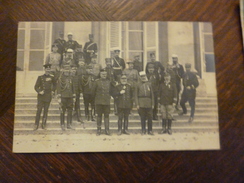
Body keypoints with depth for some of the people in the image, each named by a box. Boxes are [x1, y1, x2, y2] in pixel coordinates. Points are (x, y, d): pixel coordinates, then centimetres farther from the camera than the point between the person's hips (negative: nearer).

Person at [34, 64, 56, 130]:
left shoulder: (52, 78, 8)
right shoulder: (40, 77, 3)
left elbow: (54, 85, 23)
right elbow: (36, 86, 3)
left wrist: (53, 91, 9)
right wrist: (39, 91, -13)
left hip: (48, 96, 2)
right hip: (41, 96, -1)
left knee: (46, 110, 4)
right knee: (39, 110, -5)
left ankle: (44, 124, 12)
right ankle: (36, 125, 1)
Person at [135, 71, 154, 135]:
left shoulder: (149, 84, 10)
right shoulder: (138, 85, 6)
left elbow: (152, 95, 9)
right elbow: (136, 95, 3)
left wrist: (152, 104, 3)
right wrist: (137, 104, -5)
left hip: (149, 104, 1)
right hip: (141, 104, -1)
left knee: (150, 117, 1)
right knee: (142, 118, 4)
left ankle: (150, 130, 12)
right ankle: (143, 131, 13)